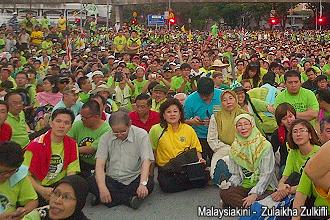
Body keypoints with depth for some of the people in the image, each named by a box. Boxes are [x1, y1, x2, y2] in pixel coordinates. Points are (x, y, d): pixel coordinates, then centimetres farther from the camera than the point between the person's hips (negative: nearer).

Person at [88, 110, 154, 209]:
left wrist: (143, 184, -32)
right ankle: (129, 199, -25)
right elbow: (100, 164, -9)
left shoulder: (141, 135, -7)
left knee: (149, 183, -32)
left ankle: (113, 197, -22)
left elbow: (146, 161, -15)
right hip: (112, 180, 2)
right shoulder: (105, 138, 0)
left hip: (134, 179, -2)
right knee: (91, 181, -25)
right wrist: (102, 187, -26)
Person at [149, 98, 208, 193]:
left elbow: (196, 149, 13)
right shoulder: (156, 130, -1)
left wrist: (200, 159, -7)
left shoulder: (189, 129, 6)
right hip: (166, 169, -1)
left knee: (202, 179, -25)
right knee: (167, 185, -32)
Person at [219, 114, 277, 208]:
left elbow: (266, 175, -12)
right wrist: (229, 184, -13)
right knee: (224, 192, -26)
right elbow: (235, 174, 9)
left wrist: (254, 194, -24)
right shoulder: (234, 148, 6)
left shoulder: (265, 145, -9)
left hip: (264, 187, -3)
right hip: (245, 185, 3)